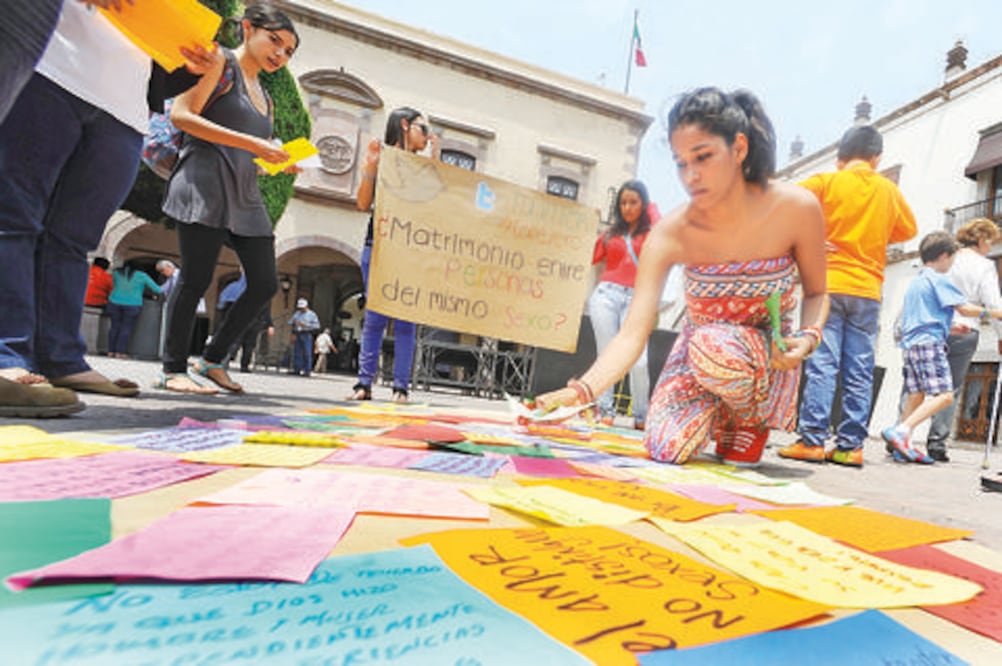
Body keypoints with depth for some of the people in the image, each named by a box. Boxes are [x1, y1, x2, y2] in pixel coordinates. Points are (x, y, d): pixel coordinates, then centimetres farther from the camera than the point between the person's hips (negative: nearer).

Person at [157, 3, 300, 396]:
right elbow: (181, 115, -10)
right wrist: (251, 144, -17)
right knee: (196, 280, -6)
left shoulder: (265, 99, 24)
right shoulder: (221, 64, 3)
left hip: (245, 195, 8)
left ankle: (212, 360, 14)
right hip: (205, 183, -7)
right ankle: (173, 370, 8)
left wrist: (283, 163, 3)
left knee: (264, 284, 1)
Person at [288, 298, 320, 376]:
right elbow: (290, 322, 17)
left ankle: (307, 372, -8)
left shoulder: (312, 314, 0)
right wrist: (293, 323, -6)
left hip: (307, 335, -5)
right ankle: (297, 370, 5)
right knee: (296, 352, 1)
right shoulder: (296, 313, 17)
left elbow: (317, 326, -8)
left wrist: (306, 325, -16)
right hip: (297, 335, 5)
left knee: (307, 354, -8)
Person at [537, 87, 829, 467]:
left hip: (770, 360, -1)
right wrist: (581, 390, -45)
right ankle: (717, 415, 18)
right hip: (698, 353, 1)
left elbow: (816, 293, -1)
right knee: (667, 449, -19)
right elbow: (632, 336, -29)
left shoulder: (796, 209, -20)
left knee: (713, 344, -36)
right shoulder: (671, 233, -22)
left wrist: (808, 338, -23)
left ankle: (752, 421, -2)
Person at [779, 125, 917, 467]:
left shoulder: (827, 182, 1)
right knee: (859, 372, 4)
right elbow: (908, 230, 24)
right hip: (868, 290, 3)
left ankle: (812, 440, -7)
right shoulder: (889, 190, 12)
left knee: (821, 365, -6)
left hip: (828, 285, -3)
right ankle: (850, 445, 6)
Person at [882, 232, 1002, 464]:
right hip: (929, 342, -9)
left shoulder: (915, 281, 23)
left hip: (911, 343, 9)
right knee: (944, 394, -14)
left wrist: (949, 327, 32)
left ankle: (902, 446, 2)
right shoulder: (939, 280, -3)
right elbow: (964, 308, -8)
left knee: (916, 396, 7)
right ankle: (900, 431, -26)